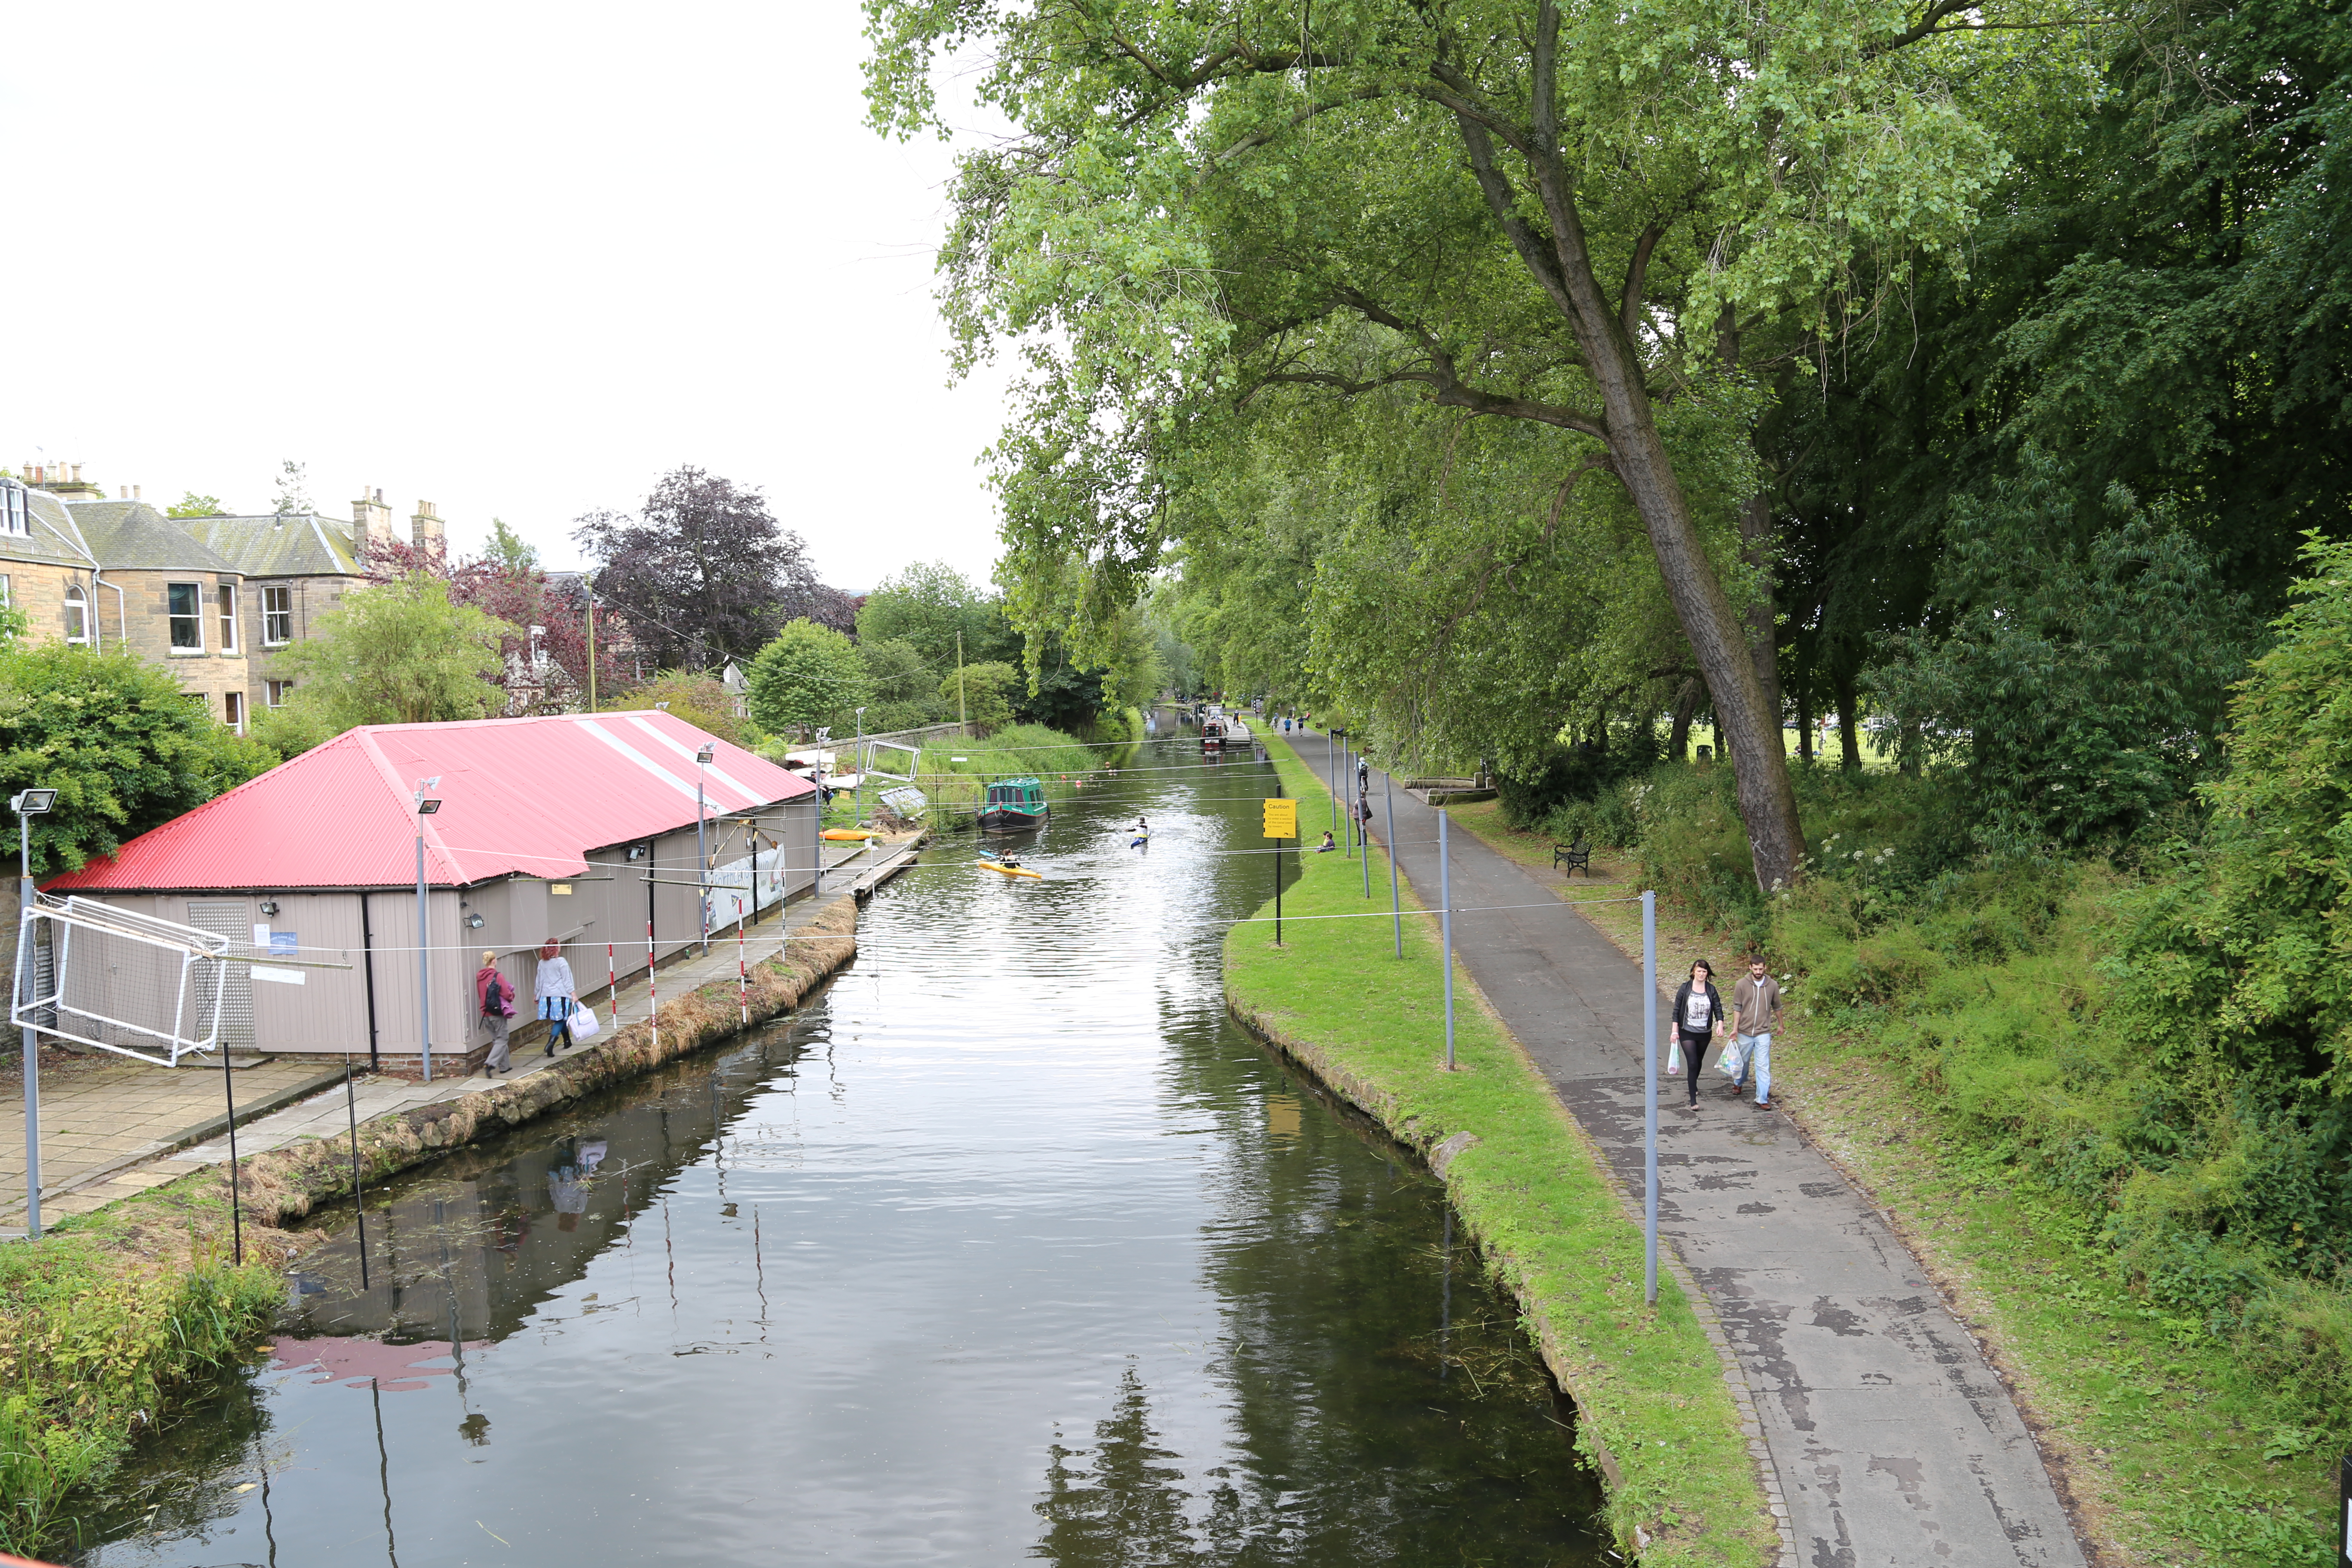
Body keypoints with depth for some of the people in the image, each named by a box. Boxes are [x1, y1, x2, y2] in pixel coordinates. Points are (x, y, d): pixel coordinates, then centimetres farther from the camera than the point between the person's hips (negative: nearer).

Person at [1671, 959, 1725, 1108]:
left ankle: (1694, 1085, 47)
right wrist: (1675, 1030, -7)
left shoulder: (1711, 990, -1)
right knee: (1692, 1063, -12)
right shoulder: (1685, 988, -7)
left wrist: (1720, 1024, -19)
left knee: (1699, 1062, 20)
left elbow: (1718, 1008, -1)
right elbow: (1677, 1010, -4)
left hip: (1705, 1033, 3)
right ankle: (1693, 1099, -10)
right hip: (1688, 1033, -3)